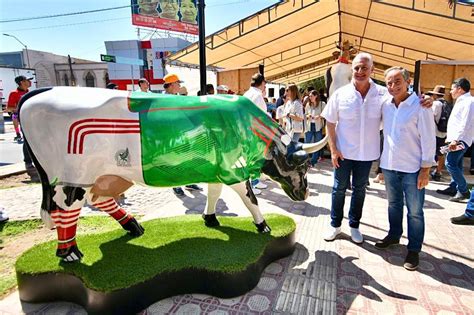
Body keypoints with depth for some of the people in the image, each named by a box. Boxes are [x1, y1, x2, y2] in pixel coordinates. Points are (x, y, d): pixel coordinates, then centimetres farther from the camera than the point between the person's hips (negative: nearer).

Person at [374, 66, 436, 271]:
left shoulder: (420, 106, -11)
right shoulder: (385, 105, 3)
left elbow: (428, 139, -10)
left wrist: (425, 169, -11)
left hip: (412, 169, -5)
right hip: (389, 165, 5)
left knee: (414, 211, 6)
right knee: (394, 204, 20)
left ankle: (414, 250, 21)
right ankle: (394, 235, 39)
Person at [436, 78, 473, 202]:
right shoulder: (461, 101, 18)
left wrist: (456, 140, -25)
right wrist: (450, 136, 21)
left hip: (460, 140, -10)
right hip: (456, 139, 10)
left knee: (450, 164, -13)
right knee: (455, 165, 13)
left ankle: (463, 191, -5)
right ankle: (453, 188, 22)